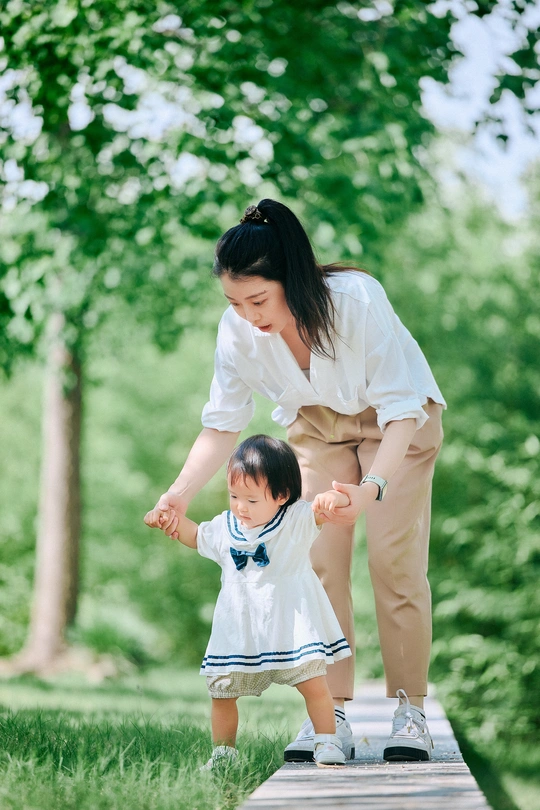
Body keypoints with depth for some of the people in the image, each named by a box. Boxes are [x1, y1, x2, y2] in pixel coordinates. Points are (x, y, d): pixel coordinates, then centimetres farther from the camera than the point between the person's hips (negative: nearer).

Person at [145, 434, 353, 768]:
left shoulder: (297, 520, -6)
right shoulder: (225, 528, 5)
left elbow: (324, 510, -19)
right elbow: (195, 536, 24)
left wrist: (333, 499, -42)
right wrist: (172, 518, 8)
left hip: (292, 625, -3)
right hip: (239, 632, 3)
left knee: (314, 684, -6)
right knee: (222, 691, 4)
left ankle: (328, 742, 7)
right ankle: (223, 751, 17)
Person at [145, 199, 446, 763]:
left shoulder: (357, 300, -37)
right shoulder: (238, 330, -25)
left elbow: (401, 409, -33)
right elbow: (223, 424, -13)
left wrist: (374, 486, -48)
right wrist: (181, 493, -30)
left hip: (394, 418, -3)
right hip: (316, 423, 4)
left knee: (393, 558, -12)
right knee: (319, 559, -7)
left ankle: (409, 711, -4)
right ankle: (331, 713, -3)